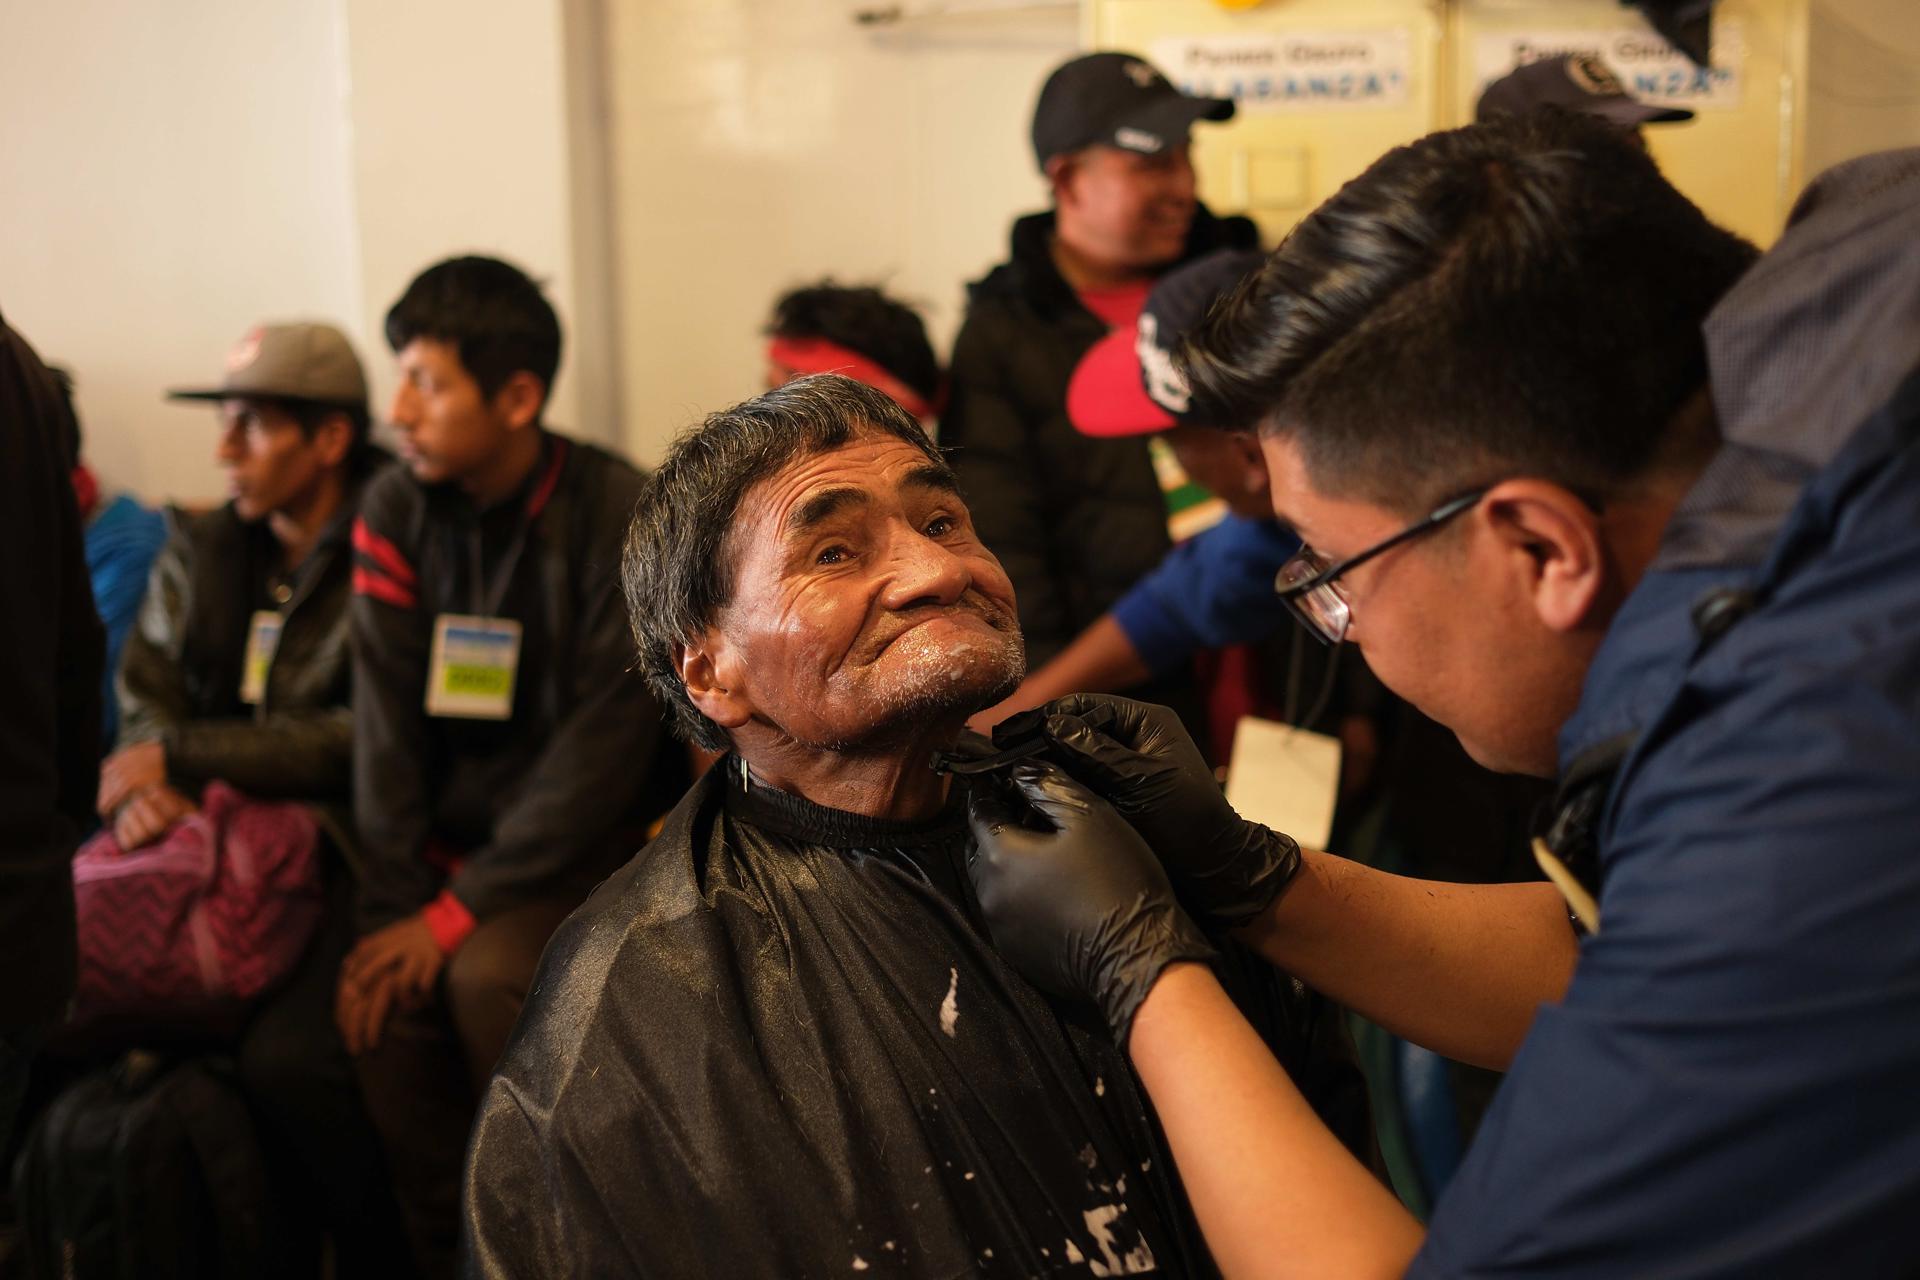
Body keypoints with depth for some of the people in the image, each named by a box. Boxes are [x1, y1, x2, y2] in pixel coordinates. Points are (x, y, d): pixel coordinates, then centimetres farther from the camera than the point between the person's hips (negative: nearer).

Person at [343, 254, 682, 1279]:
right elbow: (385, 725, -2)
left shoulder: (620, 521, -14)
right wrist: (390, 909, -13)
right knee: (385, 1001, -20)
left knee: (489, 975, -28)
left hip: (589, 839, -4)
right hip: (446, 834, 4)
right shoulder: (394, 515, 1)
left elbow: (605, 745, -16)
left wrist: (462, 911, -18)